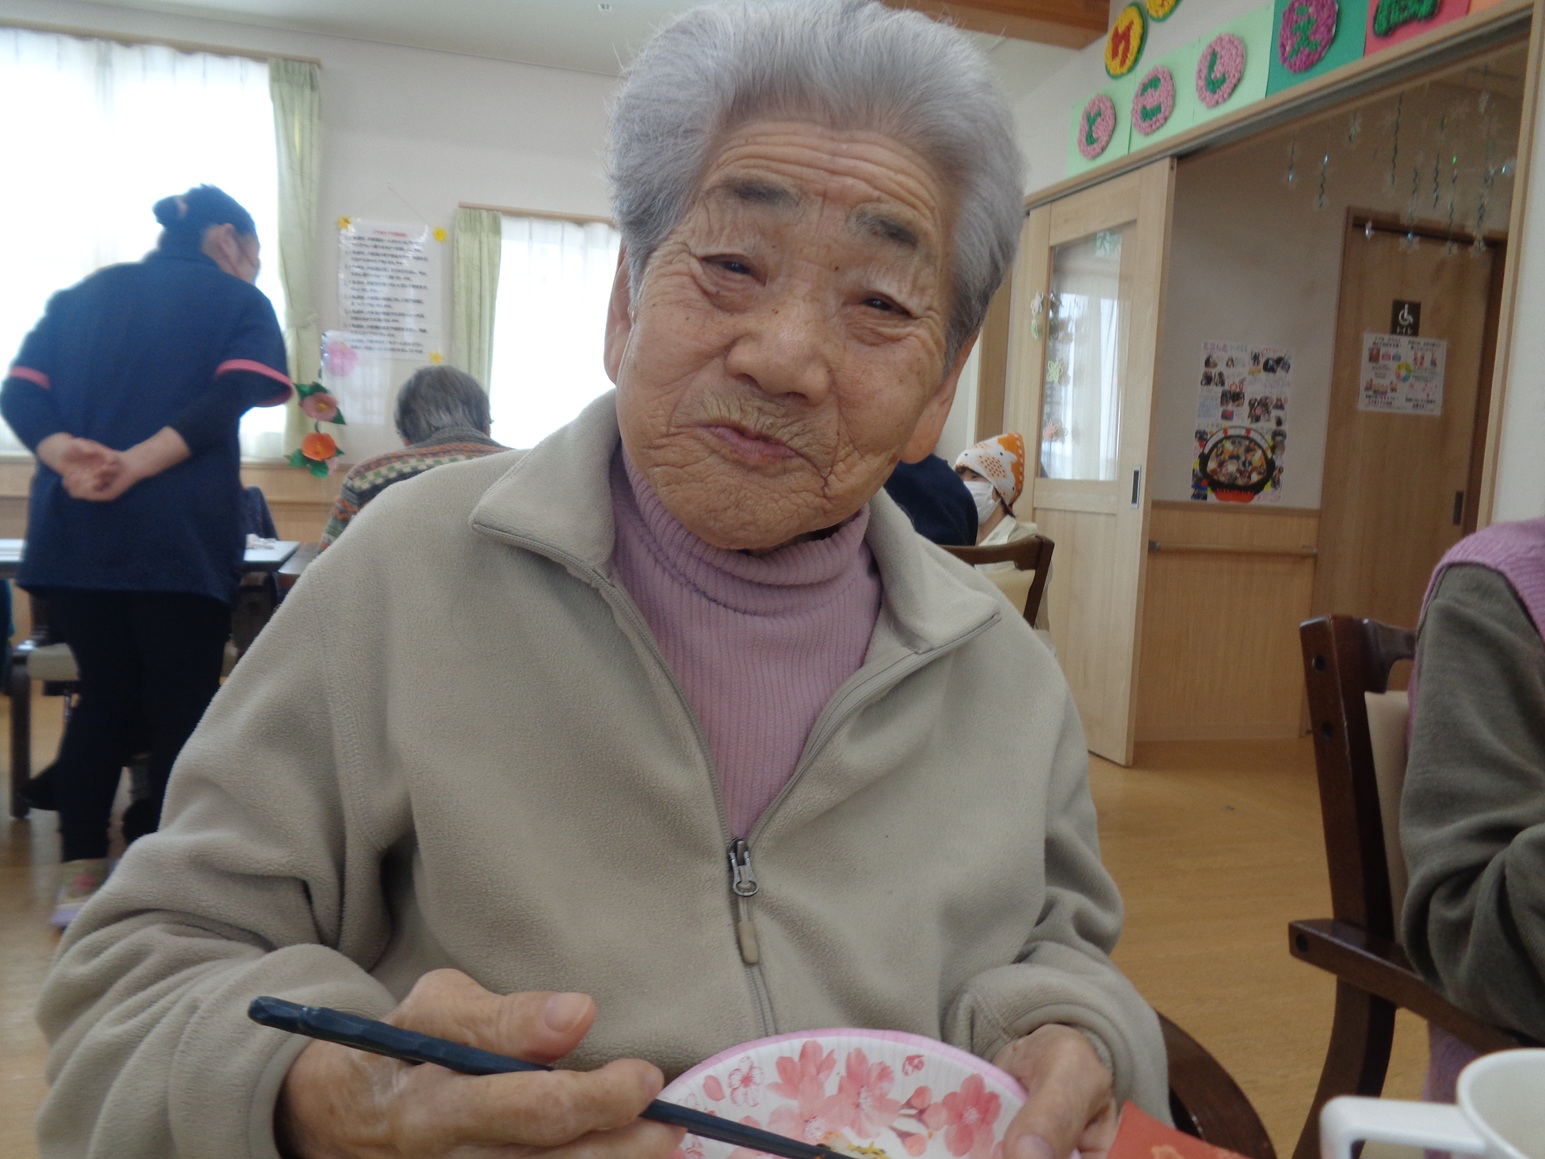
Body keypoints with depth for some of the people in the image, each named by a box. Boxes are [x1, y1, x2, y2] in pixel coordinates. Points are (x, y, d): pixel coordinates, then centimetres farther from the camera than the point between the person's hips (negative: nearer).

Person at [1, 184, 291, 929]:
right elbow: (231, 399, -14)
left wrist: (67, 457, -12)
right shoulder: (238, 302, 6)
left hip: (70, 532, 5)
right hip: (179, 535, -5)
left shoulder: (79, 296, 20)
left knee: (104, 700, 16)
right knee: (181, 711, 4)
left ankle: (79, 879, 16)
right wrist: (137, 465, -21)